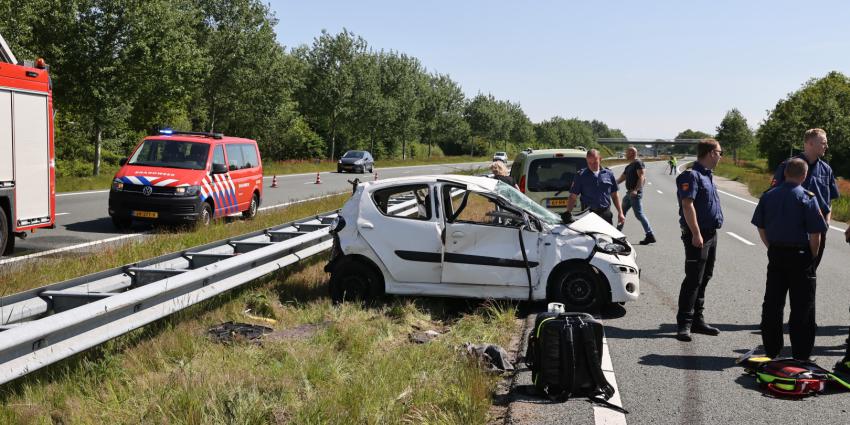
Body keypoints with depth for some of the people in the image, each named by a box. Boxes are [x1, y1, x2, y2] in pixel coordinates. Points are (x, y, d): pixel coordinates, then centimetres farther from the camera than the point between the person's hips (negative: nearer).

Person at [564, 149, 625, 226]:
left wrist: (620, 213, 7)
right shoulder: (580, 176, 1)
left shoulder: (609, 174, 9)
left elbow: (614, 196, 14)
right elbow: (572, 197, -1)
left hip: (606, 214, 3)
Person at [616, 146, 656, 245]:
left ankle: (650, 235, -10)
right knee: (622, 212, 16)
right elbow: (621, 178, 25)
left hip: (635, 193, -10)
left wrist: (636, 190, -30)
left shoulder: (638, 163, -9)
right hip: (629, 193, 10)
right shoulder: (628, 167, 21)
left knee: (639, 214, -11)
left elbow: (642, 177, -20)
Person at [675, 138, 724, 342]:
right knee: (693, 280, -9)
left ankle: (697, 320, 22)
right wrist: (696, 233, -25)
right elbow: (687, 205, -22)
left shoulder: (706, 175, 17)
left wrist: (711, 232, 20)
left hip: (710, 233, 10)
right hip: (698, 235, -10)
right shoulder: (691, 175, -14)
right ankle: (684, 324, -6)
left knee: (703, 279, 14)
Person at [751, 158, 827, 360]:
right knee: (802, 307, 4)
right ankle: (801, 355, 8)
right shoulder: (807, 198, -10)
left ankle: (771, 350, 19)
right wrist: (812, 256, 1)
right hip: (800, 256, -4)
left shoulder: (768, 196, 3)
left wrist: (772, 249, 15)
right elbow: (815, 233, -12)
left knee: (772, 304, 11)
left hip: (775, 255, 4)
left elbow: (761, 228, 8)